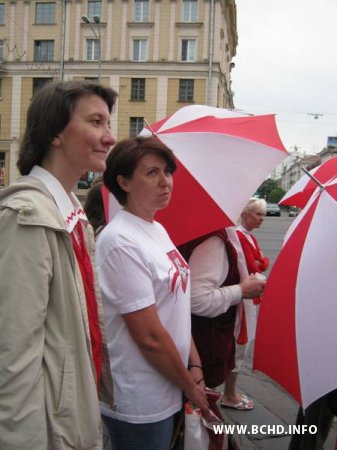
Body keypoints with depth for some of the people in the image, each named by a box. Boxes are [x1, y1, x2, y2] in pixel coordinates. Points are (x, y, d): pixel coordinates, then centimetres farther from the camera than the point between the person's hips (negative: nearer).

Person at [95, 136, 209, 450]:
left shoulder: (158, 230, 5)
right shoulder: (120, 242, -22)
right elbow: (150, 337, -21)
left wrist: (195, 366, 3)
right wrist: (191, 387, -9)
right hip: (140, 406, -8)